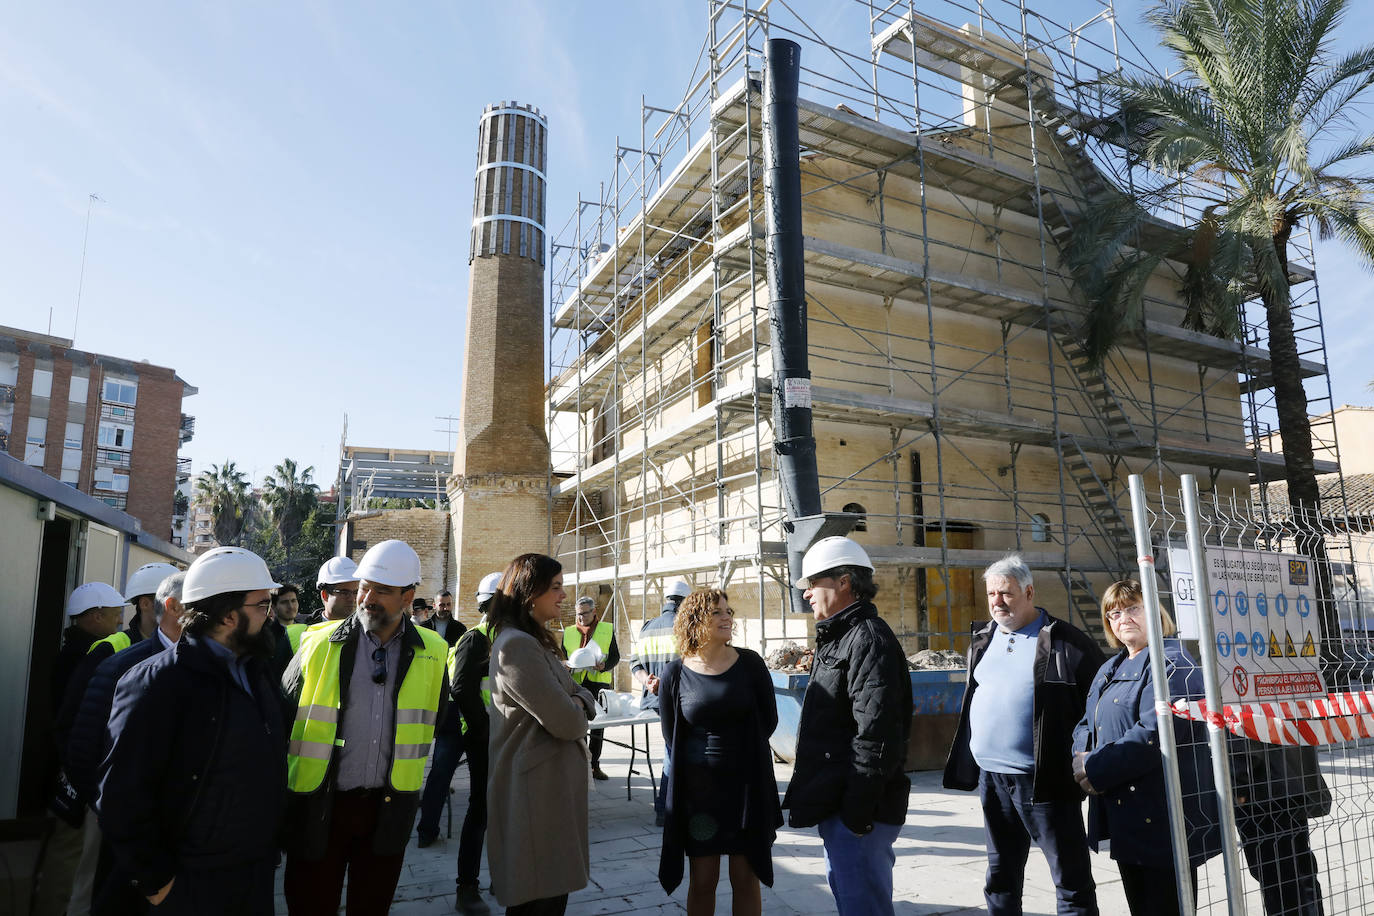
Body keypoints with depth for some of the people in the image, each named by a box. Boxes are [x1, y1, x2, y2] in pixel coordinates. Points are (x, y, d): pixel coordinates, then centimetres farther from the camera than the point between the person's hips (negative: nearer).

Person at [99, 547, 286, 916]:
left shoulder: (254, 672, 6)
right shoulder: (157, 682, -18)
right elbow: (123, 796, -20)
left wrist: (268, 845, 12)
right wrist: (155, 879, -15)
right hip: (187, 884, -7)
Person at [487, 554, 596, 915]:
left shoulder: (536, 641, 14)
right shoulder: (516, 645, -21)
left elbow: (574, 694, 13)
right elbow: (566, 722, -24)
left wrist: (579, 699, -10)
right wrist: (578, 711, -1)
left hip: (554, 785, 10)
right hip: (537, 791, -10)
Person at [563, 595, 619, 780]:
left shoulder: (607, 629, 7)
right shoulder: (568, 632, 11)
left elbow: (615, 656, 7)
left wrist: (605, 665, -13)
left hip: (599, 681, 0)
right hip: (576, 683, 0)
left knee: (598, 725, 4)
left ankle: (594, 765, 14)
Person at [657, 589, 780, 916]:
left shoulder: (750, 663, -4)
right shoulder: (675, 675, -6)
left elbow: (769, 720, 3)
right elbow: (671, 736, 3)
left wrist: (739, 750, 5)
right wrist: (710, 755, 4)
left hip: (749, 784, 1)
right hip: (698, 788, 0)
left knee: (746, 879, 9)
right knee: (702, 880, 9)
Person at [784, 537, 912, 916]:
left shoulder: (868, 638, -18)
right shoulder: (837, 638, 16)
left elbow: (876, 735, -25)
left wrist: (858, 811, -24)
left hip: (858, 811, -10)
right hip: (836, 803, 10)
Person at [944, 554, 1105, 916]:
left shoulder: (1065, 641, -8)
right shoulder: (982, 640, 11)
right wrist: (966, 763, 17)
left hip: (1043, 778, -6)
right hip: (990, 777, 6)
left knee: (1070, 875, 5)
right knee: (1000, 874, 18)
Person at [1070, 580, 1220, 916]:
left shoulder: (1172, 662, -12)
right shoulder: (1109, 670, 16)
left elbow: (1155, 733, -23)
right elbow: (1086, 724, 17)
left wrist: (1096, 769, -19)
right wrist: (1082, 759, -5)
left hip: (1162, 821, -8)